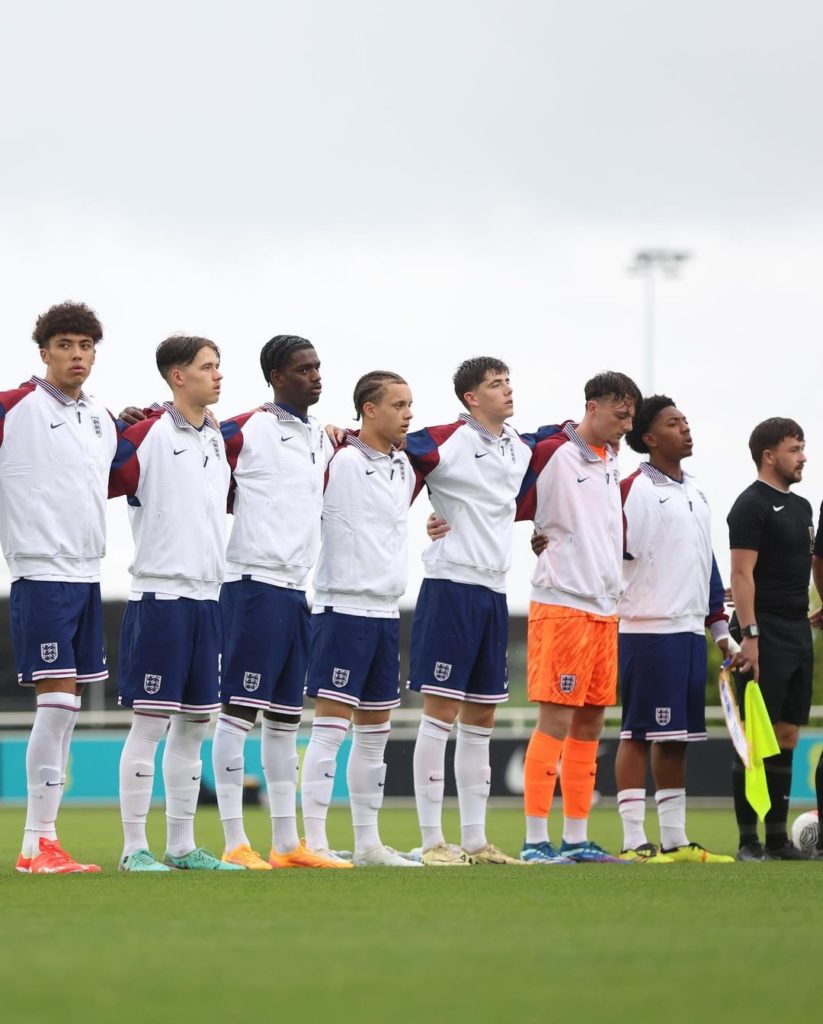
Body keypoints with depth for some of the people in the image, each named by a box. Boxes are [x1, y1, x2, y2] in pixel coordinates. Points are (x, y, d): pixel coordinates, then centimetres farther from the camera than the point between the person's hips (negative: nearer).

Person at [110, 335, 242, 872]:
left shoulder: (220, 439, 12)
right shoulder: (149, 434, -8)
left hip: (208, 596, 7)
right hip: (159, 593, -7)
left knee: (194, 725, 10)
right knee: (150, 722, -5)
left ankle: (182, 846, 17)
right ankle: (135, 847, -1)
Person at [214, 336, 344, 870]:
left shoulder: (324, 440, 16)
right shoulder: (246, 430, -7)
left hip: (297, 589, 8)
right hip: (255, 581, -8)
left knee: (286, 717, 10)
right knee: (239, 710, -7)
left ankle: (287, 843, 14)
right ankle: (235, 842, -7)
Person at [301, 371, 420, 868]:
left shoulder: (405, 468, 13)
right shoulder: (339, 460, -10)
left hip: (386, 611, 8)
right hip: (343, 607, -8)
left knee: (376, 730, 11)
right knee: (331, 726, -9)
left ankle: (368, 841, 17)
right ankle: (315, 842, -8)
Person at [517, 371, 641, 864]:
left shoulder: (611, 463, 16)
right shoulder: (551, 454, -9)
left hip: (604, 610, 8)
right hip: (562, 605, -8)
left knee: (590, 725, 8)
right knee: (556, 721, -9)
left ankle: (576, 839, 13)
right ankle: (536, 840, -6)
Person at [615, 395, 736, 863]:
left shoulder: (696, 492, 17)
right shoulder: (634, 489, -8)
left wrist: (721, 628, 20)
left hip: (690, 630, 8)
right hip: (647, 631, -8)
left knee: (677, 737, 10)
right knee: (639, 734, -5)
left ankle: (675, 841, 14)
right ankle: (634, 842, -4)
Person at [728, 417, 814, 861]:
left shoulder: (800, 506, 17)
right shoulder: (752, 505, -9)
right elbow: (742, 574, -15)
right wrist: (749, 635, -20)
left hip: (798, 635, 9)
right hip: (765, 637, -9)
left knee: (787, 736, 9)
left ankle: (778, 838, 12)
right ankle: (748, 840, -6)